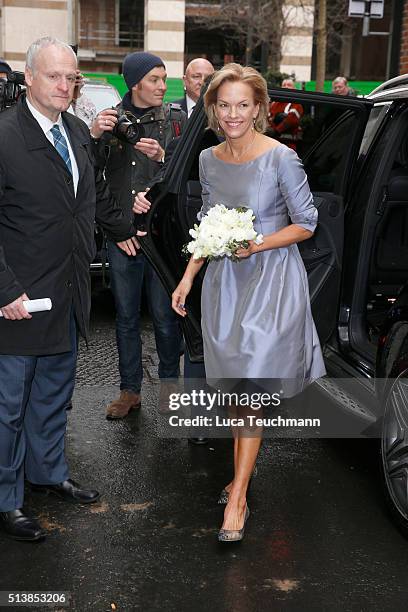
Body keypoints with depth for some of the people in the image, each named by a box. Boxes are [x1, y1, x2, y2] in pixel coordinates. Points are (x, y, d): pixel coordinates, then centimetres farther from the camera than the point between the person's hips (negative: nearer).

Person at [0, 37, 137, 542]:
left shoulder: (77, 131, 7)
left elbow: (95, 192, 24)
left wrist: (121, 230, 35)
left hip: (70, 295, 7)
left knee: (54, 394, 21)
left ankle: (48, 472, 40)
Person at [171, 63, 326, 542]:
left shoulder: (280, 158, -13)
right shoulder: (209, 159, 5)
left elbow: (306, 224, -8)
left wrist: (256, 245, -21)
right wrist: (188, 277, 8)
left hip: (270, 279, -5)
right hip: (225, 280, 5)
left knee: (250, 385, -6)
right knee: (234, 384, 12)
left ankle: (237, 498, 3)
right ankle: (243, 467, 32)